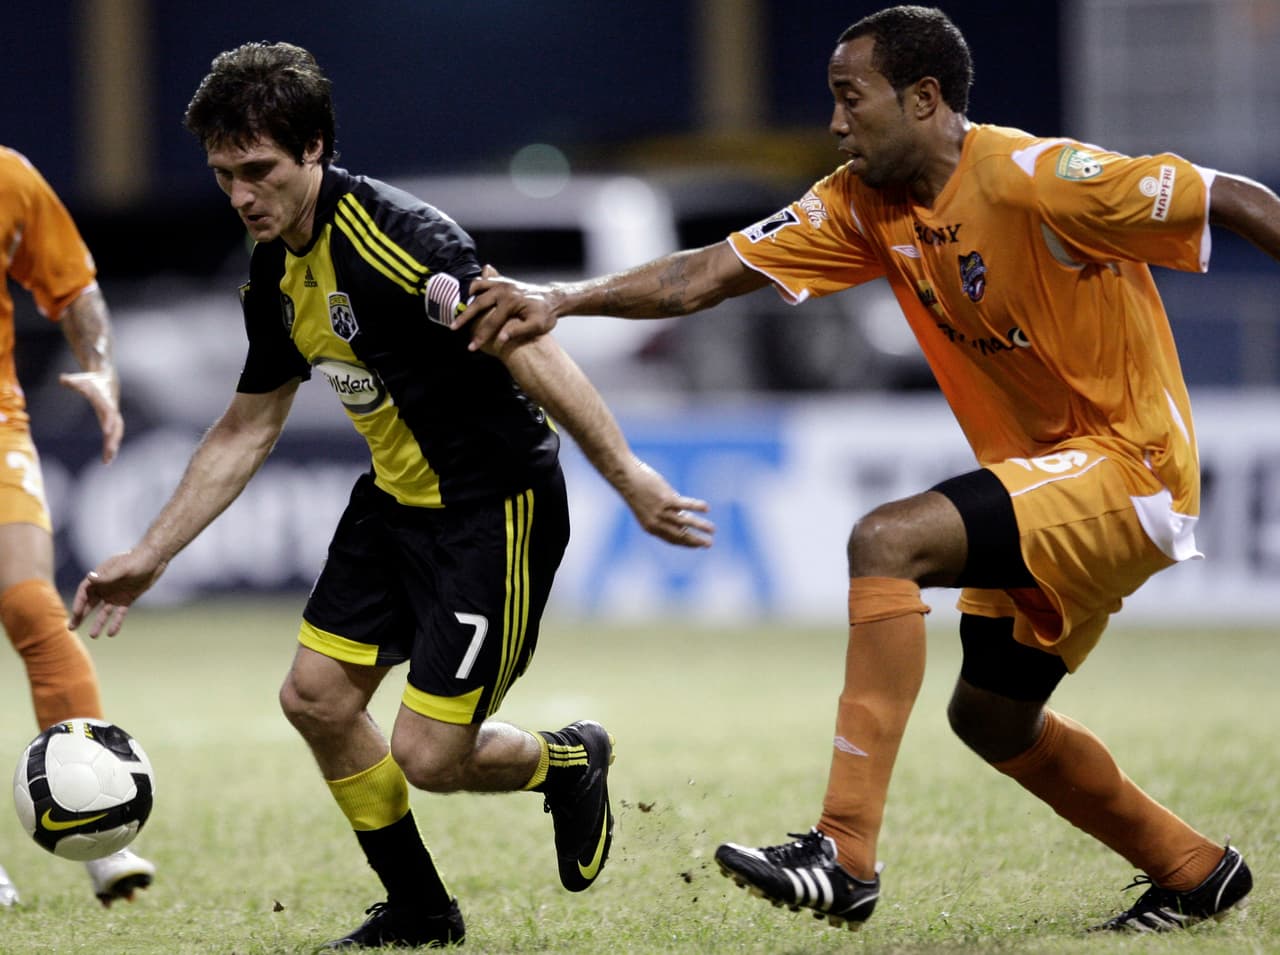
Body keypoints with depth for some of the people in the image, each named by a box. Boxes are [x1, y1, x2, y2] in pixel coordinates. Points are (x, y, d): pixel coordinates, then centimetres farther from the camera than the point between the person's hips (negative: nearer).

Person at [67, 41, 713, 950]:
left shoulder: (393, 235, -25)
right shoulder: (276, 276, 3)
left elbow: (526, 348, -31)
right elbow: (246, 432, 16)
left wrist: (629, 476, -38)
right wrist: (148, 558, 16)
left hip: (496, 507, -9)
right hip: (396, 500, 9)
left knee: (427, 755, -10)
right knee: (317, 696, 6)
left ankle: (567, 763, 24)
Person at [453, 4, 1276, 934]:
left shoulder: (1035, 177, -21)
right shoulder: (865, 204, 2)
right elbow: (711, 272, -2)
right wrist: (562, 299, -15)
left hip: (1130, 468, -10)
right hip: (1048, 476, 10)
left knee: (887, 541, -26)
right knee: (991, 719, 18)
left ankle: (844, 857, -29)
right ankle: (1194, 870, 36)